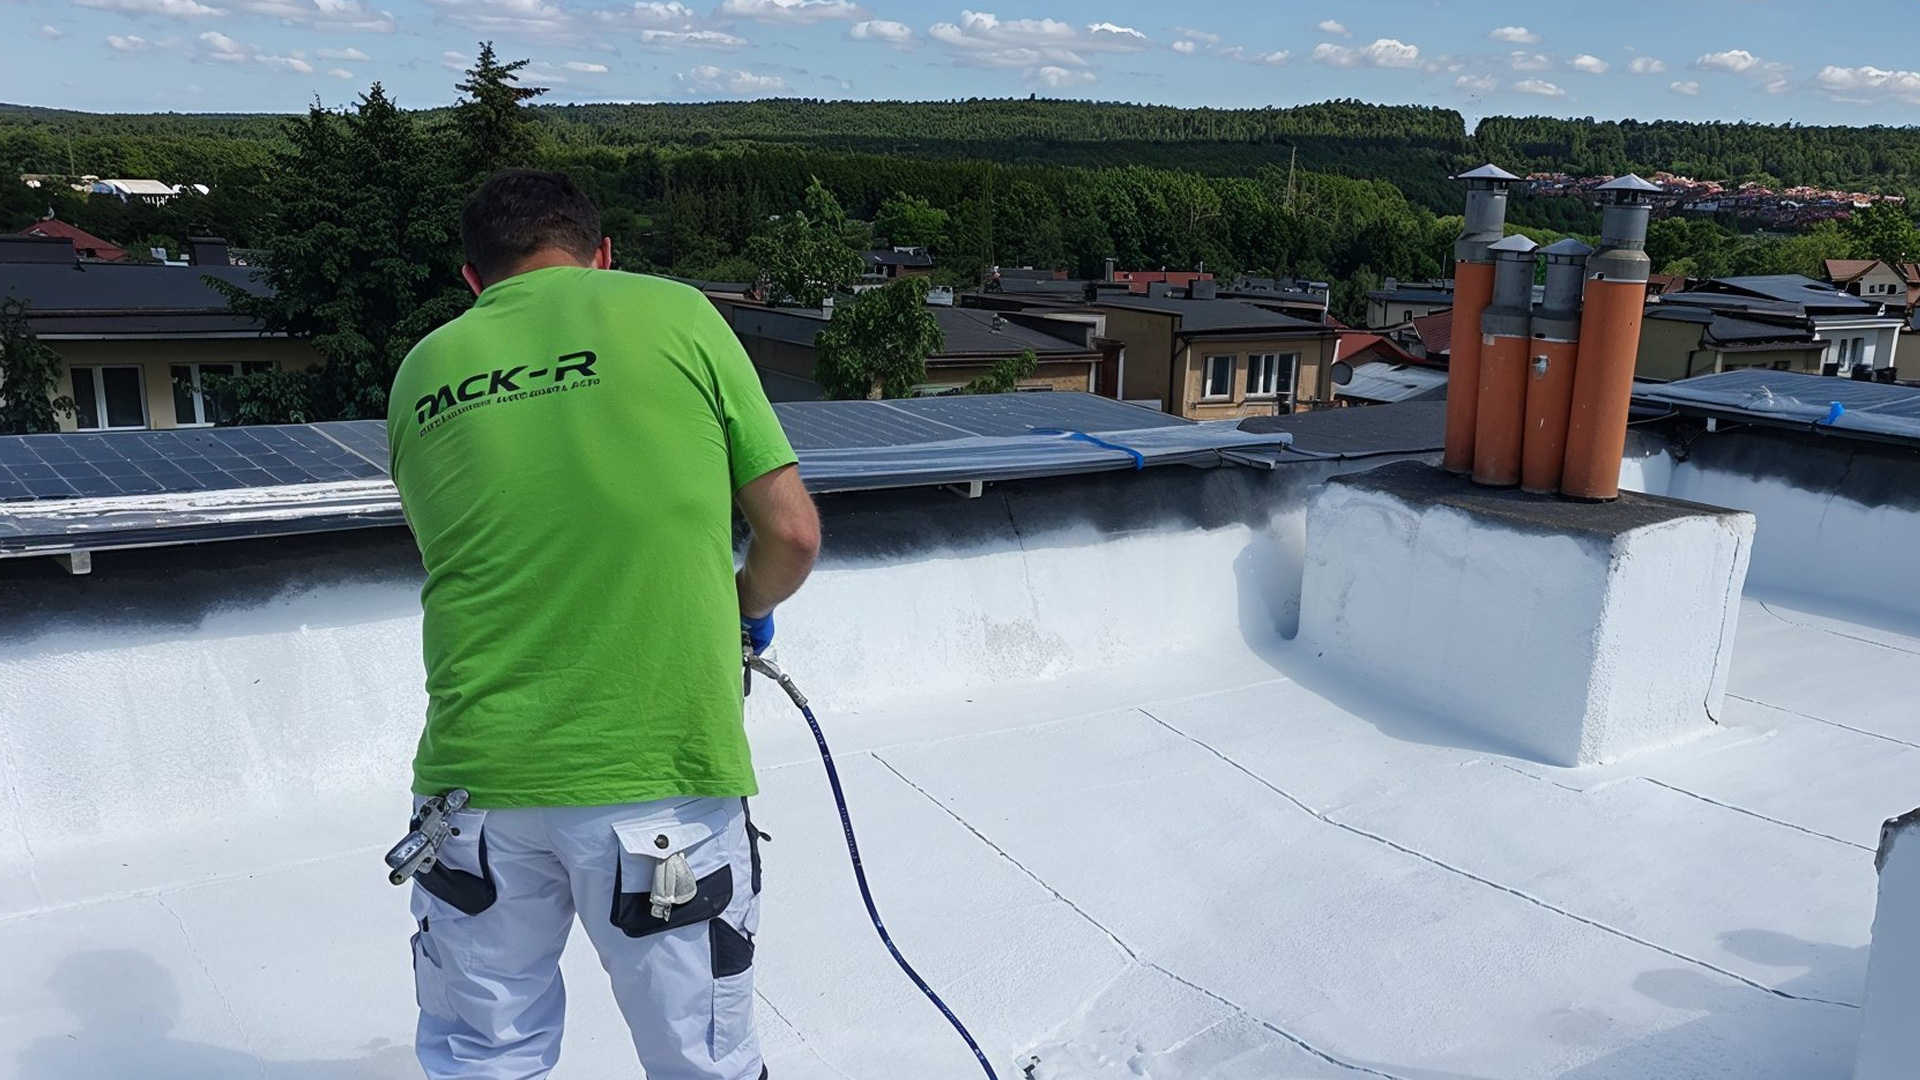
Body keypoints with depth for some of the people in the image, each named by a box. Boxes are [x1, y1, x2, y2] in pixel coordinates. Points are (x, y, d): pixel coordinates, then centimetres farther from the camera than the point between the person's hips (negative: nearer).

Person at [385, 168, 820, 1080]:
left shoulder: (423, 370, 10)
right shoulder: (674, 313, 0)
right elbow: (792, 534, -2)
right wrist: (749, 606, 20)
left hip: (476, 774, 4)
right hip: (661, 775, -3)